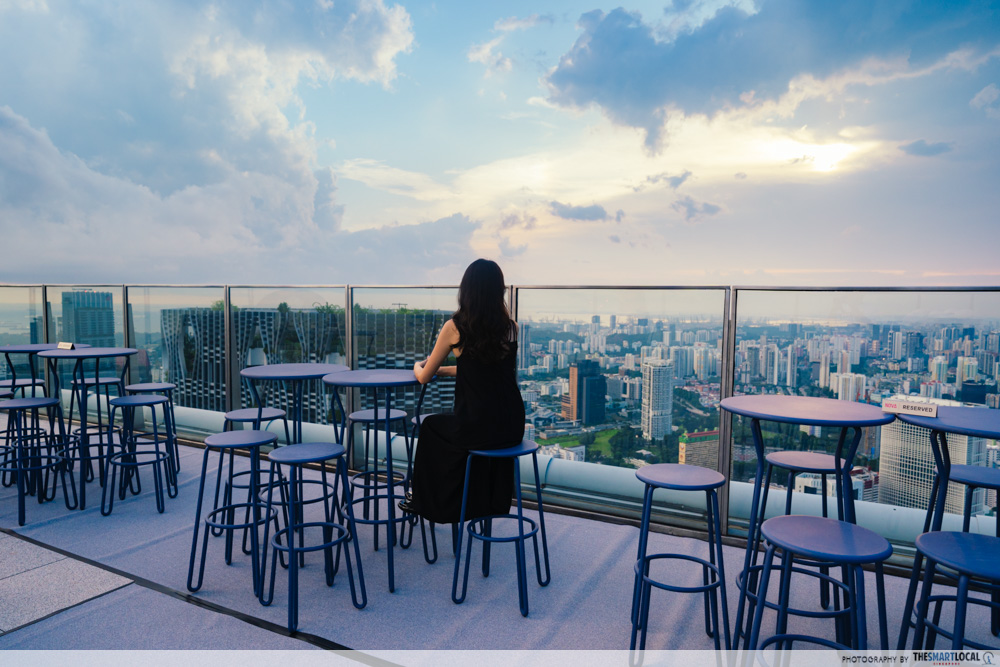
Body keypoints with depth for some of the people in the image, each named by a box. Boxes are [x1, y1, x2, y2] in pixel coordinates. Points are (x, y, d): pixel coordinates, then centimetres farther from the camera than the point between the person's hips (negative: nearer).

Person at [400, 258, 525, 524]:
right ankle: (490, 503, 51)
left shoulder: (455, 327, -9)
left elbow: (424, 377, 4)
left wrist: (418, 367, 28)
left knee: (430, 426, 27)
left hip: (478, 428, -5)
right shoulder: (511, 327, 4)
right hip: (512, 428, 5)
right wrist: (443, 369, 31)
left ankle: (422, 501, 45)